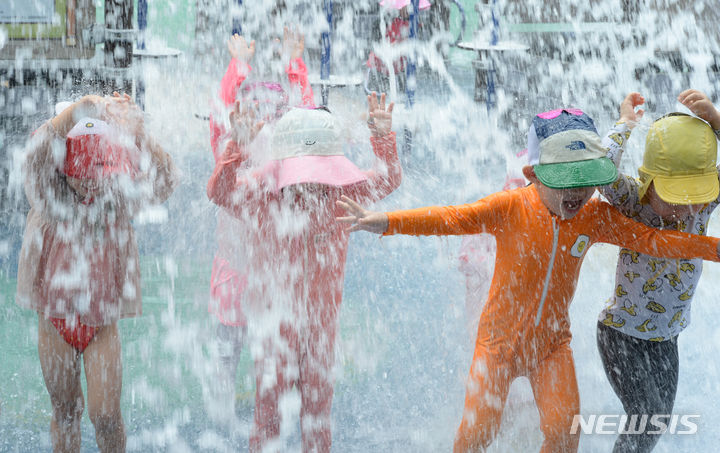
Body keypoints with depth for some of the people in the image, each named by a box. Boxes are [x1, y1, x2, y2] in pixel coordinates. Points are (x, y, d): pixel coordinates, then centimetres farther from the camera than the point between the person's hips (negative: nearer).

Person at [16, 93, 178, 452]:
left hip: (101, 322, 0)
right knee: (65, 411, 12)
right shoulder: (51, 198, -9)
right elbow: (39, 153, -27)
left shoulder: (116, 199, -6)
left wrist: (136, 131, -28)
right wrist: (81, 109, -31)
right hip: (54, 319, 0)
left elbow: (164, 180, -19)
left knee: (106, 415, -5)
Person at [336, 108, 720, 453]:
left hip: (552, 343, 2)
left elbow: (651, 239, -7)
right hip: (499, 338, -2)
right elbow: (452, 218, -26)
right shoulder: (511, 207, -18)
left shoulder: (596, 217, -8)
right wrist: (386, 222, -39)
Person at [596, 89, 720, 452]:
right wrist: (625, 123, -29)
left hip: (665, 336, 5)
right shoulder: (632, 202, -24)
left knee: (660, 418, 19)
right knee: (647, 421, -7)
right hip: (622, 335, -5)